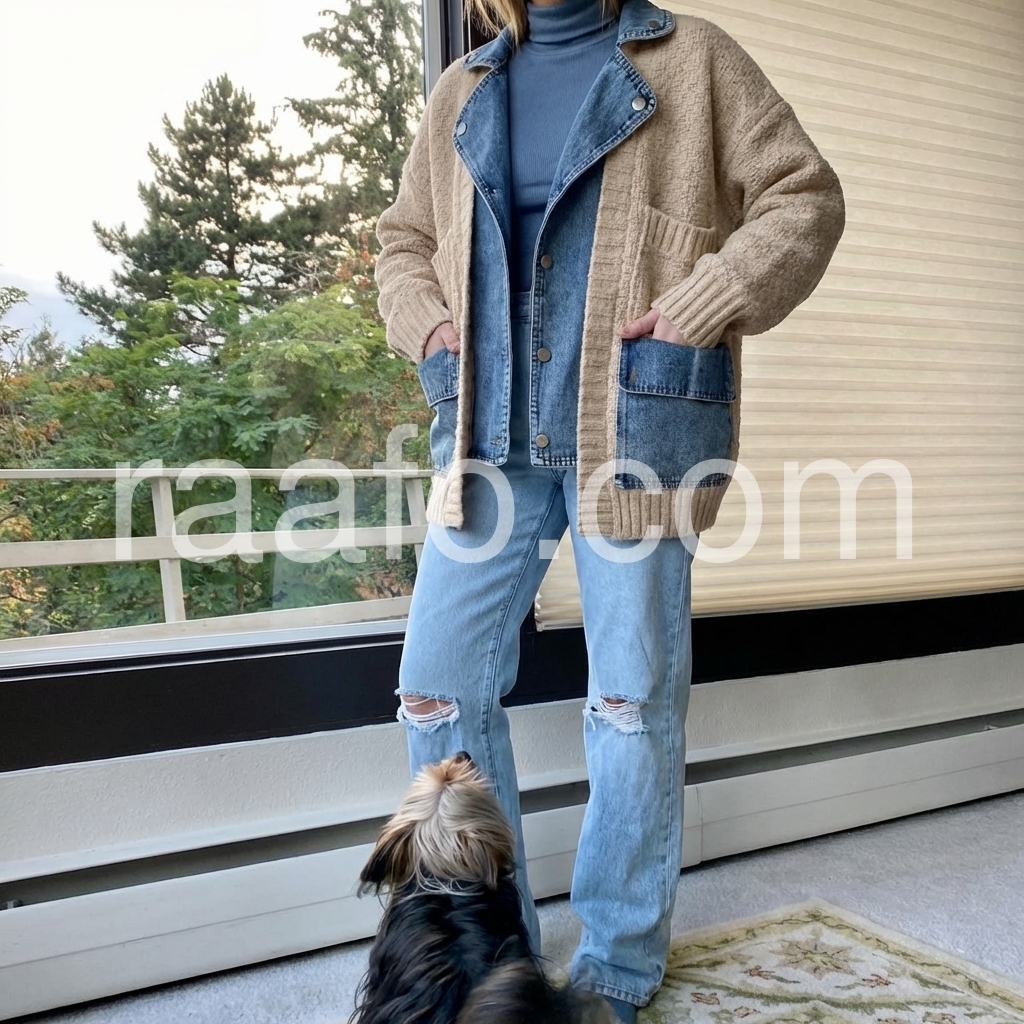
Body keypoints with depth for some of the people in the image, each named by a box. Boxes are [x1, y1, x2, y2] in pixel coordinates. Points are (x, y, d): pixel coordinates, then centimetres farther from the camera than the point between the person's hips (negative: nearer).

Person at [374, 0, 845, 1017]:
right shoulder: (461, 92, 20)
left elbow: (805, 197, 5)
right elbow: (404, 239, 27)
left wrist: (700, 307, -10)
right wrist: (426, 323, 6)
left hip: (635, 426, -3)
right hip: (491, 432, 4)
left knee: (633, 701, 3)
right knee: (438, 688, 2)